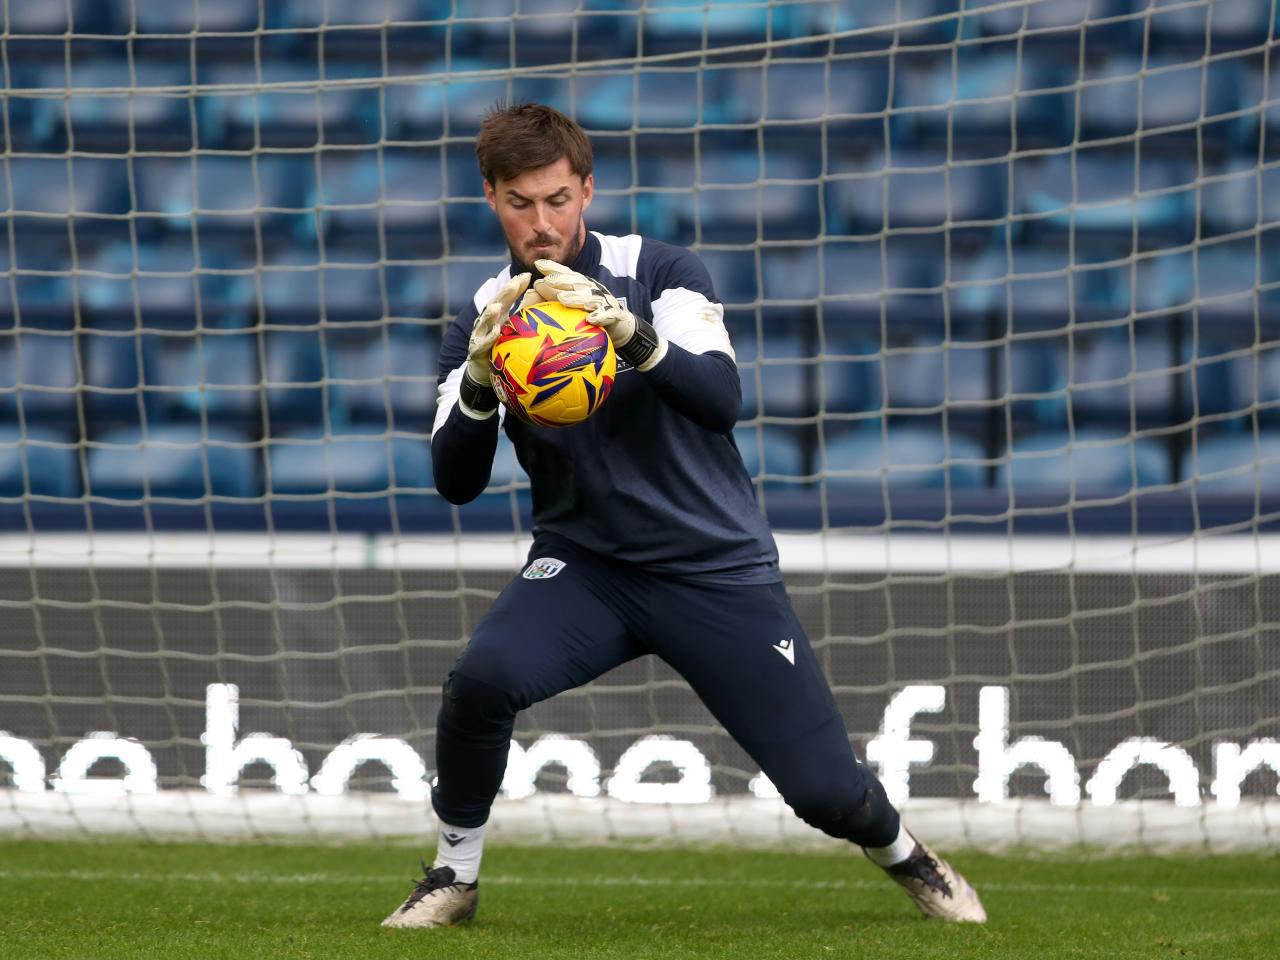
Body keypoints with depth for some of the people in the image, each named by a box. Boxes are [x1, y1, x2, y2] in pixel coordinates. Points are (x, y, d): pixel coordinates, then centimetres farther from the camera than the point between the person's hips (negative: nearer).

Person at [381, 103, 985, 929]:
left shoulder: (661, 274, -8)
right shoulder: (484, 319, -1)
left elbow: (721, 399, -24)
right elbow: (455, 482, -10)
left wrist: (633, 334, -41)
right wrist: (479, 380, -28)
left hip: (719, 571, -1)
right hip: (585, 567, 1)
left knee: (825, 788, -6)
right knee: (483, 677, -29)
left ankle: (904, 854, 30)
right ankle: (455, 875, -7)